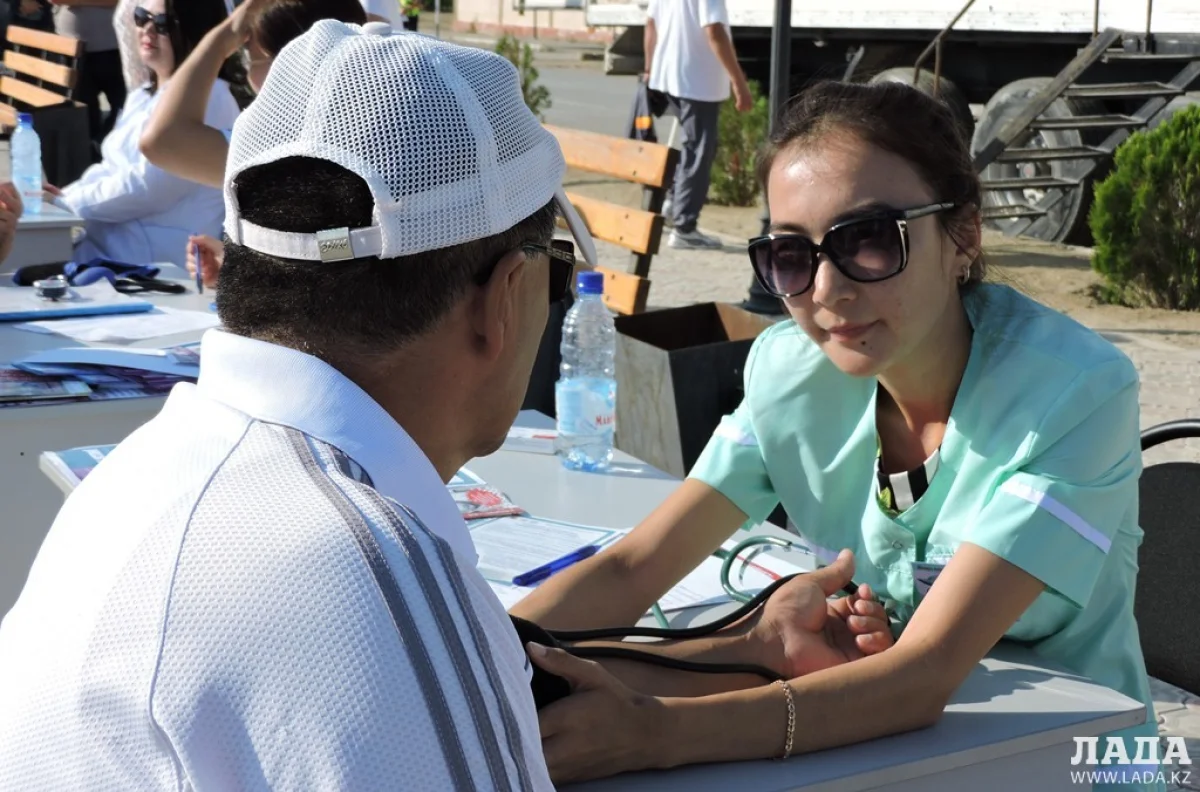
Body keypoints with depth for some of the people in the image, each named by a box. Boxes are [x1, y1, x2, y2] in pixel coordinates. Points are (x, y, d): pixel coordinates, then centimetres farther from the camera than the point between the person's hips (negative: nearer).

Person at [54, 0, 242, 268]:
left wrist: (64, 201, -12)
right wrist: (61, 196, 1)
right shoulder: (144, 95, 17)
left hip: (162, 250, -9)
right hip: (110, 233, 9)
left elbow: (146, 189, -20)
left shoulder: (206, 97, -15)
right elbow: (110, 169, 20)